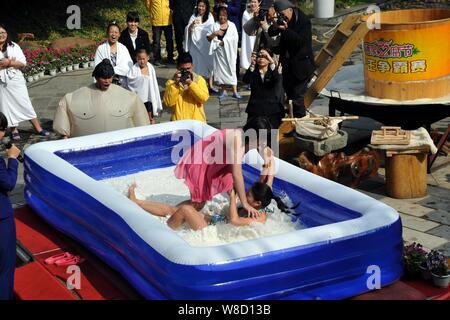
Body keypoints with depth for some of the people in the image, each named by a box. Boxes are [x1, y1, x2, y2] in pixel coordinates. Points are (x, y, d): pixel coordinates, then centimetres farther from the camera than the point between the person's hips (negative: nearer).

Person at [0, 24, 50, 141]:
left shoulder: (14, 46, -1)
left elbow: (23, 63, -5)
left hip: (16, 81, 0)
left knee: (25, 104, 4)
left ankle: (38, 128, 9)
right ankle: (14, 130, 18)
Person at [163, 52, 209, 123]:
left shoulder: (199, 79, 4)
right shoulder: (172, 82, 2)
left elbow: (204, 98, -11)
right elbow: (168, 103, -10)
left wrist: (190, 83, -17)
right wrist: (175, 84, -15)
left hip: (197, 121, 1)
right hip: (178, 122, -1)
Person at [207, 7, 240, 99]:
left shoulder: (232, 25, 4)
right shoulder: (215, 26, 6)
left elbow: (235, 38, -7)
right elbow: (208, 38, 4)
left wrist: (224, 41, -13)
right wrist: (215, 33, -14)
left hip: (229, 51, -1)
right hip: (218, 51, 2)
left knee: (231, 69, -3)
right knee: (220, 69, 3)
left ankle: (235, 91, -3)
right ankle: (223, 91, 12)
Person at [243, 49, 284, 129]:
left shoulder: (273, 73, 6)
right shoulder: (253, 73, 6)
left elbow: (277, 80, -18)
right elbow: (245, 80, -15)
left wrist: (272, 62, -31)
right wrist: (252, 65, -28)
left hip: (273, 111, 0)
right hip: (255, 111, 0)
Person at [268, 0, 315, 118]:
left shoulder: (304, 21, -17)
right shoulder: (283, 20, 1)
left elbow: (301, 41, -26)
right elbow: (271, 33, 7)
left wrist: (285, 29, -29)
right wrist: (274, 27, -16)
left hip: (301, 64, -8)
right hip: (287, 63, 8)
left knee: (297, 96, -10)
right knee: (289, 92, 18)